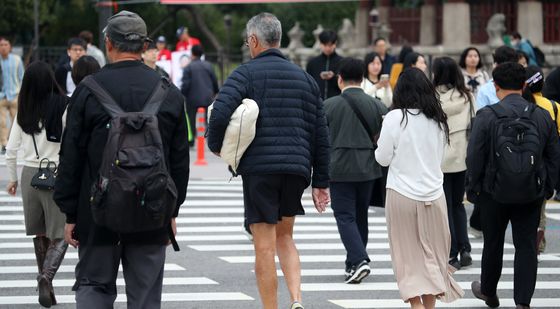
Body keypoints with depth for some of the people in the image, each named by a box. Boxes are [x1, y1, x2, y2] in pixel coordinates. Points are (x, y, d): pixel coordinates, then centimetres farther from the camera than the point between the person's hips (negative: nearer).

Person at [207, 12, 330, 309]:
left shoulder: (246, 73, -2)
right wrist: (321, 181, 17)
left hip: (259, 168, -5)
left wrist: (215, 143, 1)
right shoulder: (304, 78, 14)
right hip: (297, 168, 5)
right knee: (284, 237, 19)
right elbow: (320, 132, 13)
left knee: (265, 246, 1)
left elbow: (220, 112, -19)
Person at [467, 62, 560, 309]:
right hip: (531, 195, 1)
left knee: (493, 244, 16)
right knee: (526, 246, 5)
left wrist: (472, 189, 3)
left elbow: (474, 157, -8)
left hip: (495, 193, -1)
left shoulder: (487, 116, -11)